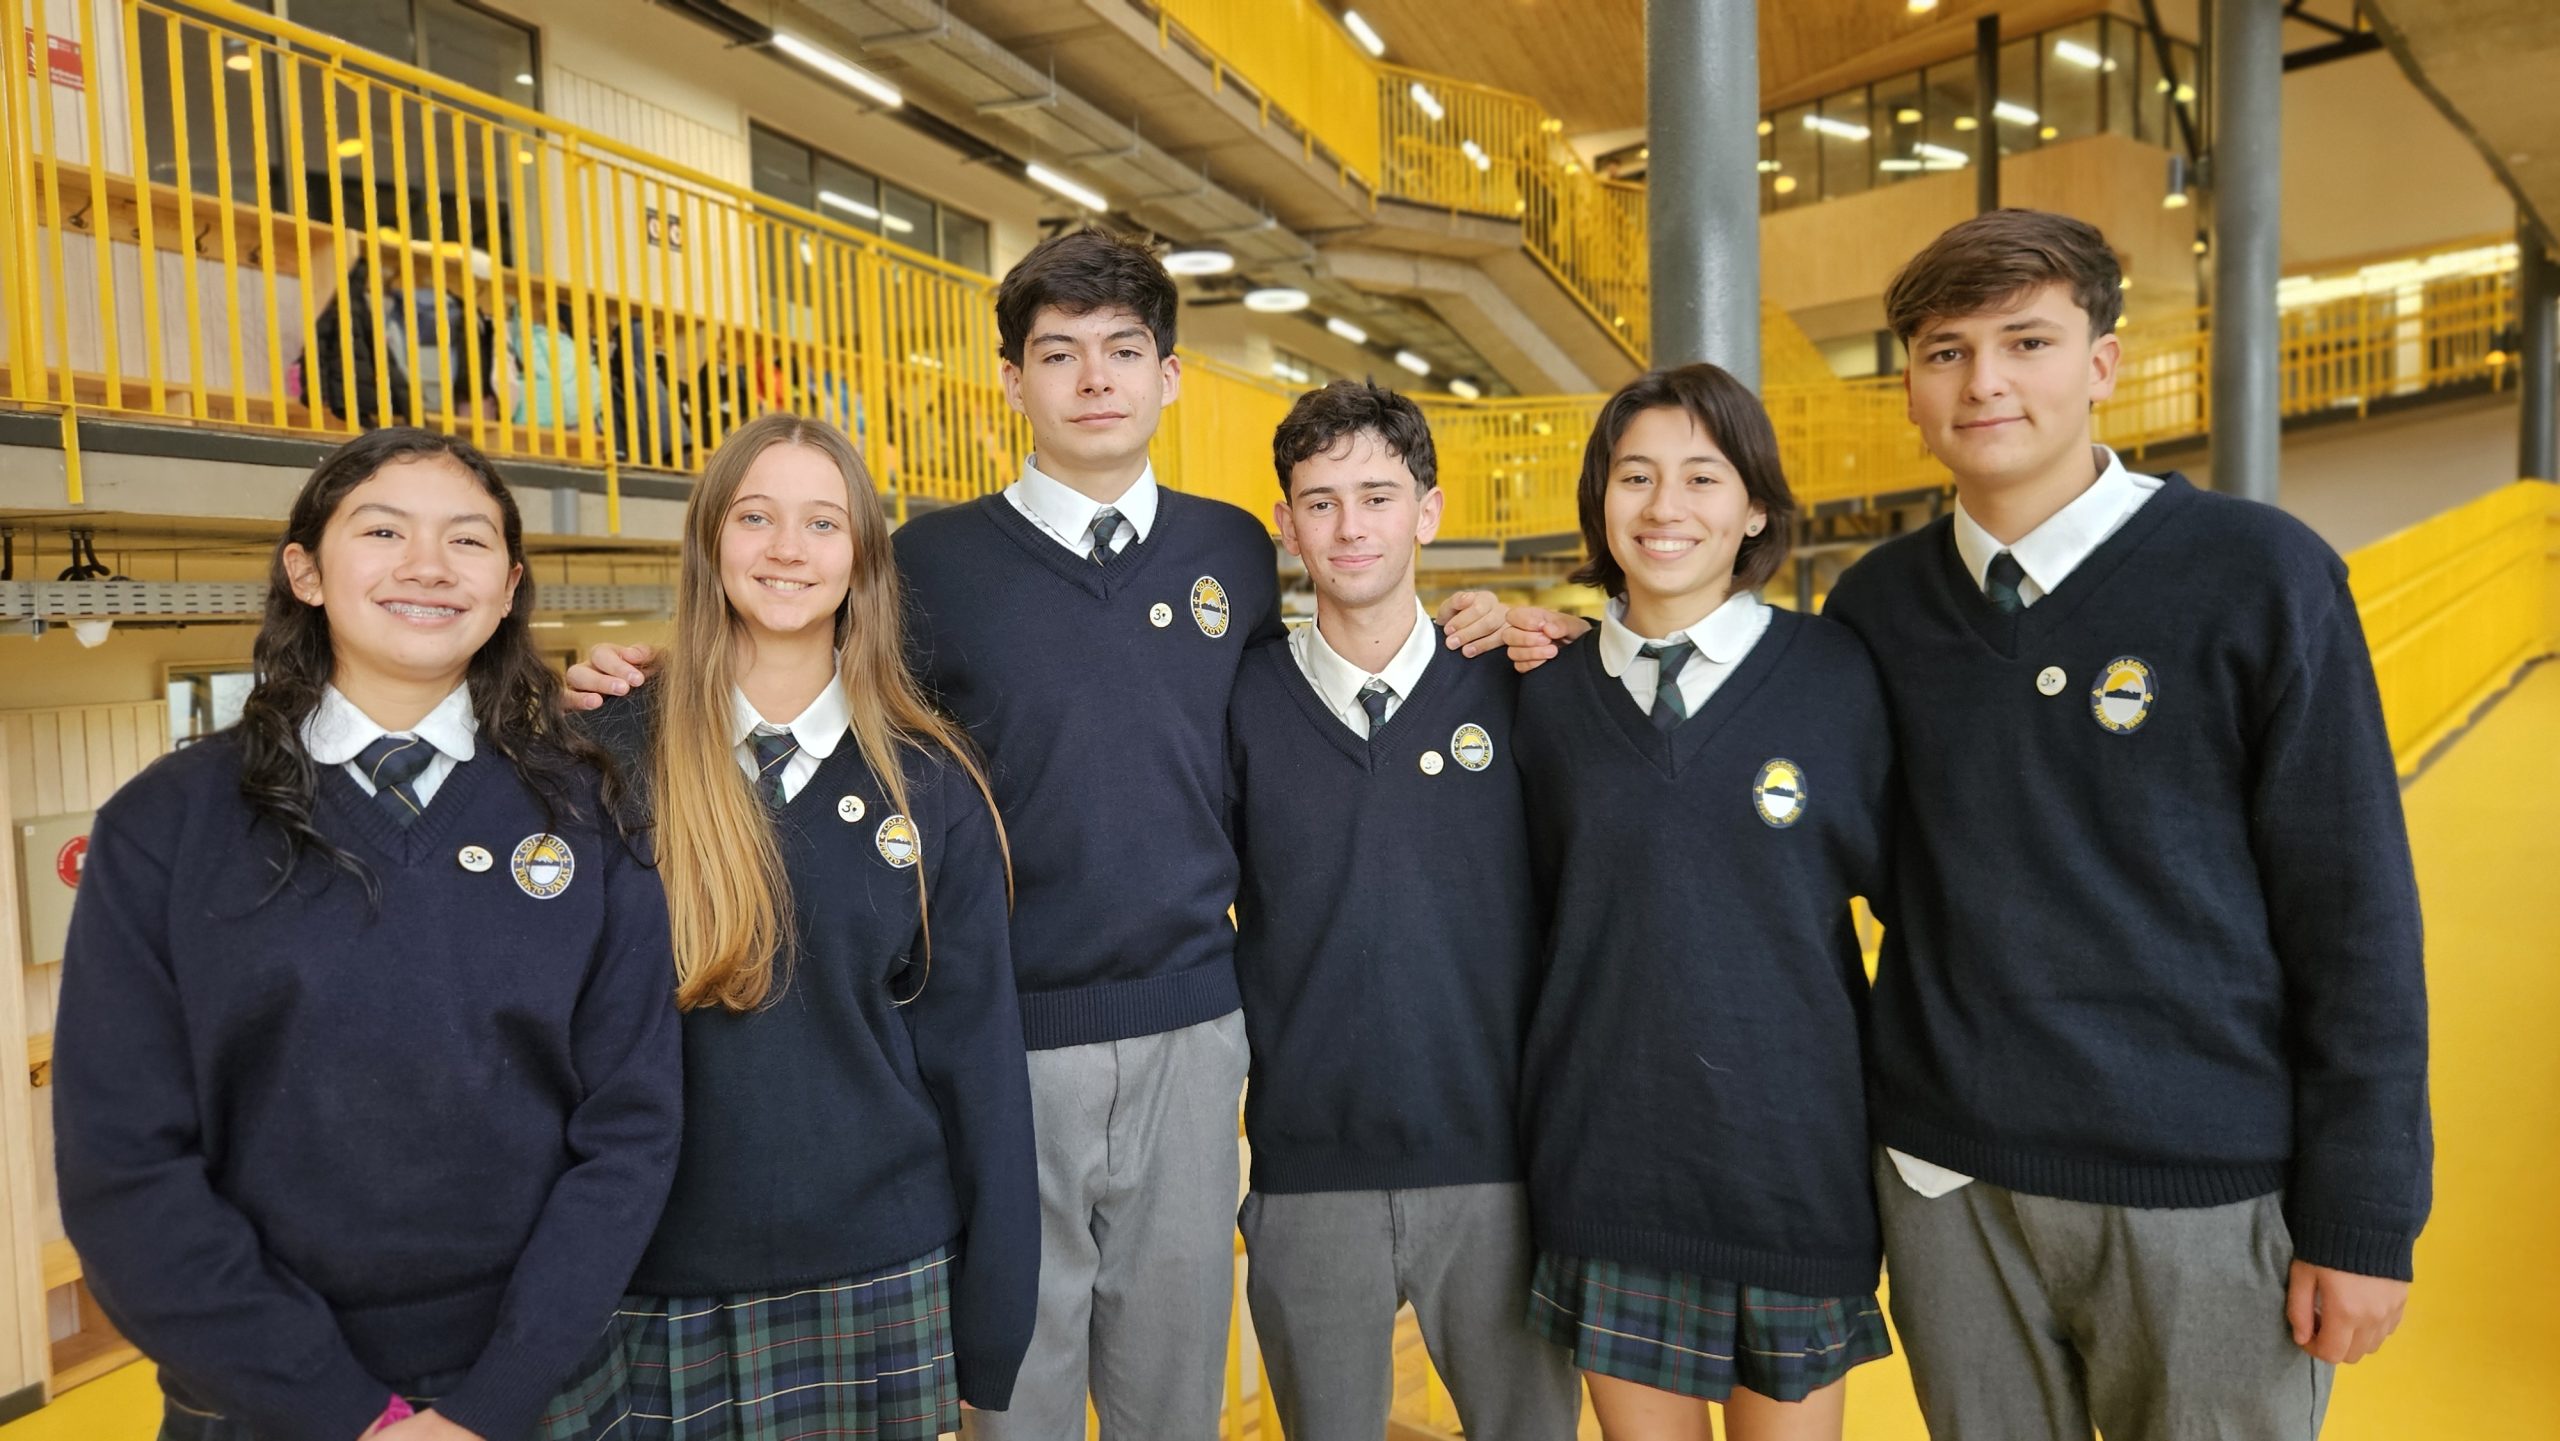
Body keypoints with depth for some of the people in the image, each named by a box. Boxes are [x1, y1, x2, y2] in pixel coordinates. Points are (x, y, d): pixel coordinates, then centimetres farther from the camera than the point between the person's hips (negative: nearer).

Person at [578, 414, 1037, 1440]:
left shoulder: (932, 785, -2)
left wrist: (992, 1320, 1)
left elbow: (972, 1050, 0)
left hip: (884, 1283, 1)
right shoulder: (611, 760, -5)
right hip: (663, 1289, 0)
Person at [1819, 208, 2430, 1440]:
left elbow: (2353, 913, -6)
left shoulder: (2256, 575, -8)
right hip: (1946, 1182, 3)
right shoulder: (1879, 600, 1)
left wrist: (2364, 1220, -6)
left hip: (2207, 1197, -2)